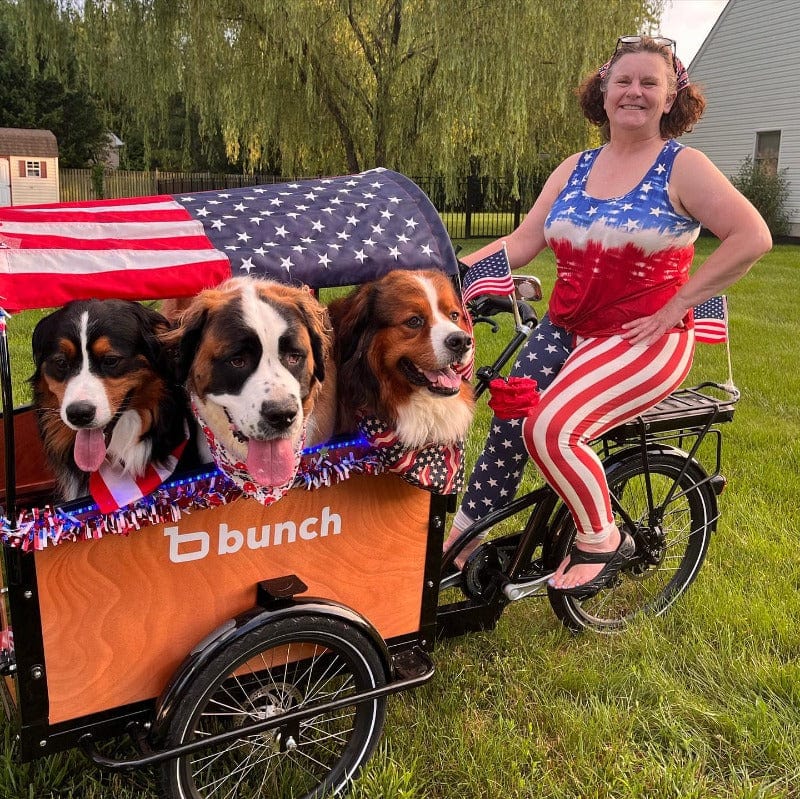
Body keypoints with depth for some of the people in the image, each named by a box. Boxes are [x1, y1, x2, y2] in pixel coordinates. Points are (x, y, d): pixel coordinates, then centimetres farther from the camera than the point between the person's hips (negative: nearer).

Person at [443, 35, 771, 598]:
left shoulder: (683, 167, -3)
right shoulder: (574, 170, 12)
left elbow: (753, 237, -10)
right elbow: (522, 242, 5)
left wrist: (675, 306, -14)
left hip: (643, 339, -5)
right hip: (564, 330, 5)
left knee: (551, 428, -27)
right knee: (507, 426, -13)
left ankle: (602, 540, -3)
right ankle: (463, 536, 5)